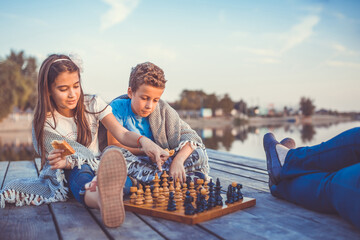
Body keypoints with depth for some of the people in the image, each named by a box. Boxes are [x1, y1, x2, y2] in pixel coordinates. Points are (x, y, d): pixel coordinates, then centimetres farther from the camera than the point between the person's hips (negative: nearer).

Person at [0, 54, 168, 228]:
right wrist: (64, 162, -35)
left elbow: (122, 134, -15)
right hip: (67, 173, -1)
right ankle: (104, 199, -74)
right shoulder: (44, 122, -7)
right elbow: (56, 161, -8)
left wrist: (143, 140, -38)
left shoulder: (93, 104, -5)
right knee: (80, 173, -40)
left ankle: (105, 194, -70)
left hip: (95, 166, 2)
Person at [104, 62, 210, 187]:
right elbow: (113, 144, -13)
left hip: (158, 164, 2)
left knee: (198, 153, -18)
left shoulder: (163, 110, -3)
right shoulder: (118, 107, -8)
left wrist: (178, 160, -30)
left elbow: (189, 135, -10)